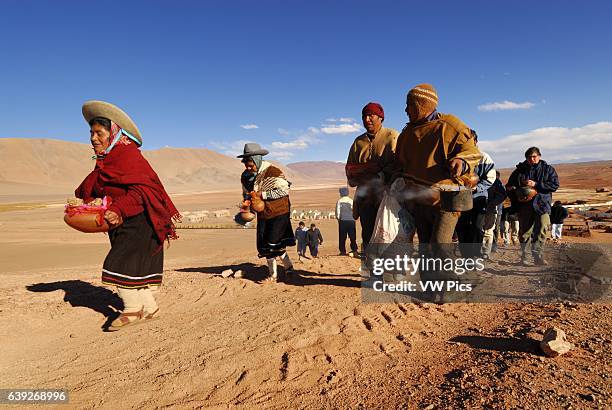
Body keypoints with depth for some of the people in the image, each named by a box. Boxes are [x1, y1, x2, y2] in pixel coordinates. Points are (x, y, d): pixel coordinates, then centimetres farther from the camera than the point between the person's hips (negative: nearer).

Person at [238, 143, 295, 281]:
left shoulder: (273, 171, -18)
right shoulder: (245, 176, 3)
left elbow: (284, 190, -21)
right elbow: (246, 193, 19)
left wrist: (262, 194, -24)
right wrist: (247, 201, -6)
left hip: (279, 213, -6)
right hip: (263, 215, 7)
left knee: (274, 243, -10)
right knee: (264, 246, 6)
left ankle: (288, 266, 14)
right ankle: (273, 274, 20)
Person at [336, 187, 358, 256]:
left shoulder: (339, 201, 0)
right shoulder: (351, 201, 2)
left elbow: (337, 212, -2)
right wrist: (353, 218, 12)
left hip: (342, 221, -1)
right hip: (351, 221, 1)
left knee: (342, 237, 5)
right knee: (352, 236, 8)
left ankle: (343, 251, 3)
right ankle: (354, 250, 2)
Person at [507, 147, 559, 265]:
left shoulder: (548, 169, 8)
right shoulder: (520, 170, 11)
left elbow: (555, 185, -3)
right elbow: (509, 186, 18)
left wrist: (536, 184, -13)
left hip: (542, 204, -1)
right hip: (524, 205, 1)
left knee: (542, 231, -11)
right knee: (524, 231, 4)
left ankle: (538, 255, -5)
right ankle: (524, 257, 14)